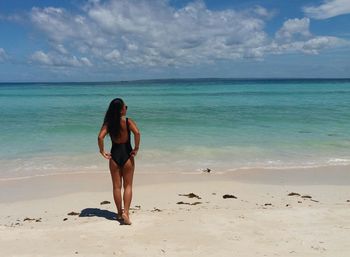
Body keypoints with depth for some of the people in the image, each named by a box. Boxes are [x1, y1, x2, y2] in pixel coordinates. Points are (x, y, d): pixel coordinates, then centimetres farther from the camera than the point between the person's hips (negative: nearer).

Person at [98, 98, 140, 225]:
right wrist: (136, 148, -15)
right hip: (127, 155, -2)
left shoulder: (108, 123, -3)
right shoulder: (128, 121, -9)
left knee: (116, 186, 14)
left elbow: (100, 137, -16)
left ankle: (119, 213, 24)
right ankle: (126, 212, -1)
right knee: (128, 186, 10)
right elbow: (137, 133, -25)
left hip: (114, 156, 2)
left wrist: (102, 151, -5)